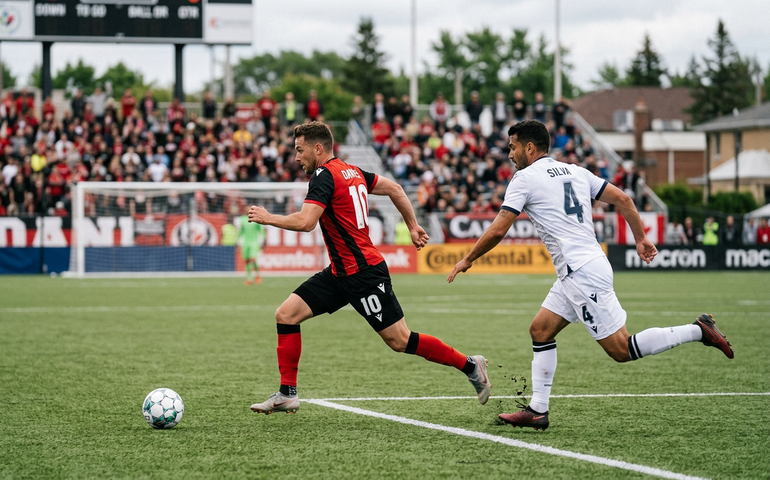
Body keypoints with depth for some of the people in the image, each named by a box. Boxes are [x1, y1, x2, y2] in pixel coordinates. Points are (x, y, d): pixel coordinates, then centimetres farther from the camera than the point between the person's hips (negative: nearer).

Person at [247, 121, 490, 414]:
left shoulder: (324, 176, -15)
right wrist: (413, 227, 24)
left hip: (364, 274, -10)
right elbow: (394, 189, 19)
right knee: (286, 314, 2)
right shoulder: (351, 171, 12)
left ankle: (470, 365, 10)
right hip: (340, 273, 10)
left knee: (399, 341, -3)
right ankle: (287, 395, 3)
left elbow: (305, 222, -27)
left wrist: (268, 218, -12)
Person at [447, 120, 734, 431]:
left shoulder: (525, 178, -5)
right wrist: (641, 238, 19)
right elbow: (622, 199, 13)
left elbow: (497, 231, -7)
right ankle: (537, 411, 10)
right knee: (540, 330, 12)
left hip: (583, 273, -9)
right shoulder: (574, 171, 16)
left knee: (621, 350, -5)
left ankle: (698, 331, -7)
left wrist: (468, 260, 6)